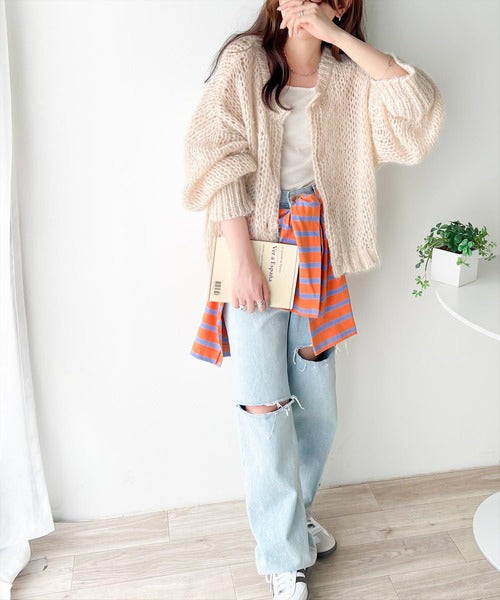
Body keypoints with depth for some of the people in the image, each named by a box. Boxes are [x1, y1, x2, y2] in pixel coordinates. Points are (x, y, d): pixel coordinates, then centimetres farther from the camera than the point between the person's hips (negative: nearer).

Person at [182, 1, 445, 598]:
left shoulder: (346, 77, 7)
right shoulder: (244, 60, -2)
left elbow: (416, 103, -10)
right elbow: (220, 159, -10)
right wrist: (243, 258, -17)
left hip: (316, 250, 4)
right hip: (255, 243, -4)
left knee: (317, 401, 11)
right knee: (265, 404, -1)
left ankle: (294, 511, 38)